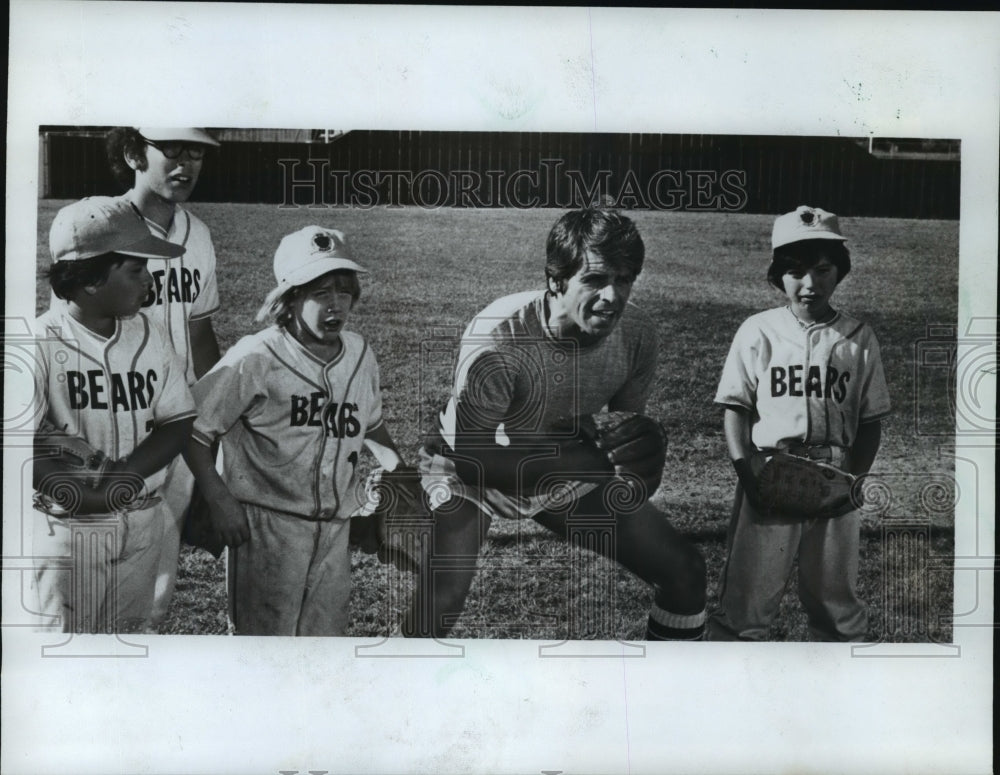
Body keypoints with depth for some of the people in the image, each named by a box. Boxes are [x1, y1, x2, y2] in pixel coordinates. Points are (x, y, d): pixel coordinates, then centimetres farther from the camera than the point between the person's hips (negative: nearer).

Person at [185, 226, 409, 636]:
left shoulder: (359, 353, 4)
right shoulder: (256, 359, -15)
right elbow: (191, 430, -11)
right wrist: (221, 503, -14)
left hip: (335, 525, 6)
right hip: (267, 524, -6)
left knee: (327, 633, 15)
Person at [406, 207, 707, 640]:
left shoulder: (637, 335, -17)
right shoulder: (498, 337, -33)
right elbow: (470, 458, -26)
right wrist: (585, 460, -31)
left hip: (568, 472, 5)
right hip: (471, 474, -5)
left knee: (685, 572, 1)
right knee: (437, 607, -27)